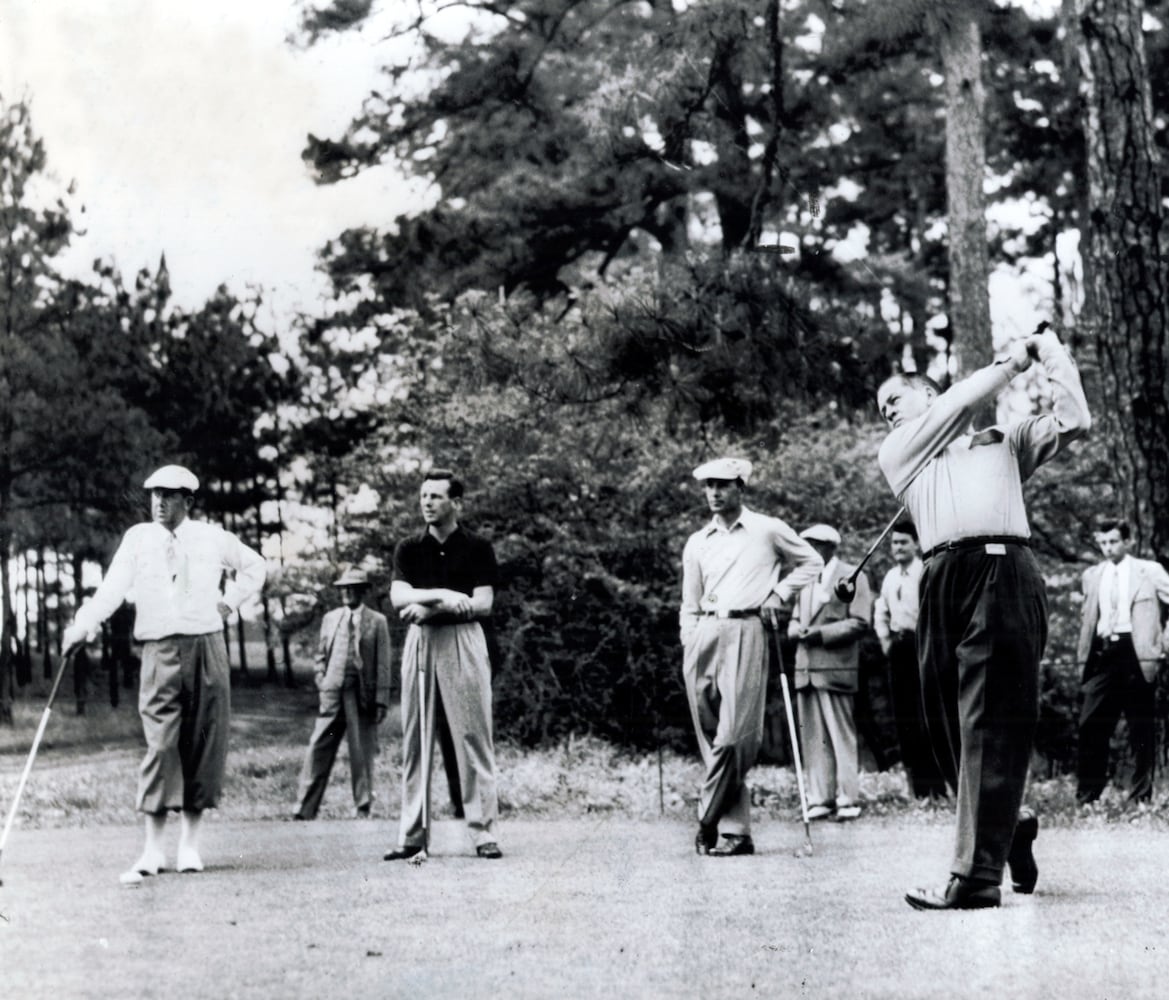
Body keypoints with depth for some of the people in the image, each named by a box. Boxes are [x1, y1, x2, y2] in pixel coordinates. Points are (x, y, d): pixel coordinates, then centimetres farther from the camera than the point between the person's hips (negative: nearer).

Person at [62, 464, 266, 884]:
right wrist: (83, 625, -23)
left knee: (205, 744, 2)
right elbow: (113, 587, -9)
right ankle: (152, 849, -9)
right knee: (161, 743, -10)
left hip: (207, 648, 2)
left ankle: (190, 842, 11)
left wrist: (230, 601, 11)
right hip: (161, 650, -2)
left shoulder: (212, 538, 6)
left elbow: (253, 566, 23)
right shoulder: (138, 538, 3)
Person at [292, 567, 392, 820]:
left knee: (362, 756, 2)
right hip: (332, 694, 3)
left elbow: (383, 664, -1)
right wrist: (322, 682, 4)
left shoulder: (377, 622, 2)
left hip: (362, 697, -3)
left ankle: (363, 811, 12)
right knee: (318, 752, -1)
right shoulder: (330, 618, 13)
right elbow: (320, 656, 20)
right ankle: (304, 810, 0)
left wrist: (381, 701, -7)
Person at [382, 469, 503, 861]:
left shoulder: (478, 548, 3)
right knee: (415, 740, 2)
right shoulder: (408, 549, 11)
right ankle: (411, 835, 5)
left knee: (473, 738, -4)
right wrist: (444, 595, -19)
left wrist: (429, 607, -14)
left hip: (463, 641, -3)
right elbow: (399, 597, -3)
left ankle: (484, 832, -1)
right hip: (419, 642, 3)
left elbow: (483, 603, -6)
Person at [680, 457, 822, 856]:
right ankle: (737, 830, 3)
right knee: (712, 739, 0)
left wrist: (779, 592, 4)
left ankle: (708, 821, -8)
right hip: (703, 634, 4)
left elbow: (811, 562, 17)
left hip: (744, 632, -4)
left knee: (734, 734, -15)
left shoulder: (768, 530, 7)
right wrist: (689, 646, 8)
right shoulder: (697, 543, 17)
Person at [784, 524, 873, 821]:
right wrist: (798, 630, 0)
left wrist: (820, 633, -16)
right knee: (813, 738, 4)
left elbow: (859, 623, -9)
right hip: (806, 669, 6)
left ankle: (848, 799, -1)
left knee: (841, 735, -4)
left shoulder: (852, 576, -1)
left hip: (836, 668, -6)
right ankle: (820, 800, 5)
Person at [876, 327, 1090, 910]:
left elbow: (1073, 423, 14)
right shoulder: (897, 452, 25)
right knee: (946, 725, 2)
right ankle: (1011, 826, 26)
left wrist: (1051, 356, 21)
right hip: (943, 580, 3)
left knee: (992, 725, -11)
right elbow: (962, 401, 15)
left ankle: (976, 876, -15)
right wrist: (1012, 362, 24)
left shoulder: (1002, 442, 25)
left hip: (1003, 573, -3)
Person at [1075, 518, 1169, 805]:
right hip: (1103, 653, 3)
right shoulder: (1092, 576, 16)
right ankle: (1086, 797, 0)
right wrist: (1085, 647, 12)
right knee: (1091, 725, -3)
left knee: (1140, 728, 0)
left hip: (1135, 651, -3)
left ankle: (1141, 796, 5)